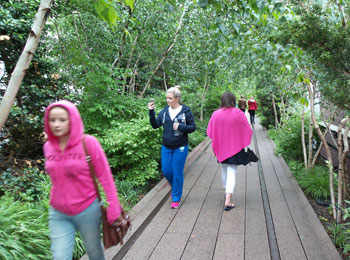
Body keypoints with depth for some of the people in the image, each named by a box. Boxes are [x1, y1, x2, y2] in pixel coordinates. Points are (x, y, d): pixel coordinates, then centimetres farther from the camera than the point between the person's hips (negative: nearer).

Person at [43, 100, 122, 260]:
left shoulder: (88, 143, -14)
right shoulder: (48, 147, -1)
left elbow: (105, 177, -11)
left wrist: (113, 210, -12)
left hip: (88, 210, -3)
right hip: (58, 214, 3)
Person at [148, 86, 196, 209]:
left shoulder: (186, 111, -8)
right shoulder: (164, 111, 2)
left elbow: (193, 127, -4)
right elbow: (155, 125, 0)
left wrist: (180, 126, -20)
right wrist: (151, 112, -13)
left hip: (180, 148, -4)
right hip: (166, 147, 4)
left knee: (177, 173, 3)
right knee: (166, 171, 8)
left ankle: (176, 199, 19)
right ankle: (175, 188, 39)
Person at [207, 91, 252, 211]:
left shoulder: (216, 114, -9)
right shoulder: (239, 114, -11)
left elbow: (210, 132, -2)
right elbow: (248, 131, -5)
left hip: (221, 147, 2)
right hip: (235, 147, -2)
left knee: (224, 170, 20)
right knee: (232, 172, 0)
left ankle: (227, 194, 36)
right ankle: (228, 201, -10)